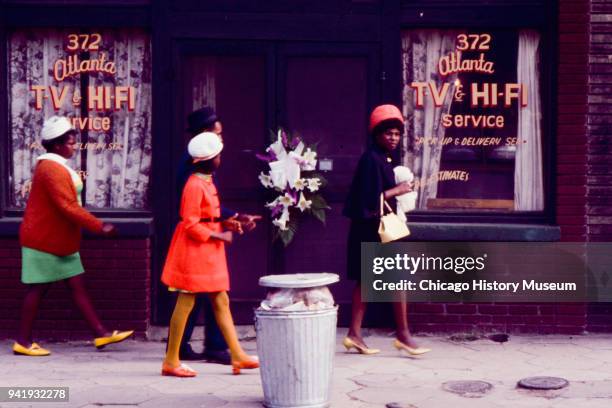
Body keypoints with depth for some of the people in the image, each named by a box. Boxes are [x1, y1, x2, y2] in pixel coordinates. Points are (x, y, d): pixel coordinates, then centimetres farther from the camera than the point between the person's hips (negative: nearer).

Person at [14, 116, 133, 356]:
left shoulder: (55, 166, 13)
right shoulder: (52, 169, -19)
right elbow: (68, 207, -25)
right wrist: (99, 227, -22)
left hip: (59, 240, 10)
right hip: (44, 240, -10)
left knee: (77, 285, 7)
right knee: (38, 289, -1)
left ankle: (101, 334, 8)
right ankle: (23, 341, 11)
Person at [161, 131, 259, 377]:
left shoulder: (207, 182, 14)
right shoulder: (194, 185, -17)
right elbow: (190, 225, -20)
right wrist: (219, 236, -17)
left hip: (209, 251, 10)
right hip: (194, 250, -10)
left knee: (221, 301, 9)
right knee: (186, 303, -2)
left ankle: (237, 356, 14)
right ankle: (170, 361, 8)